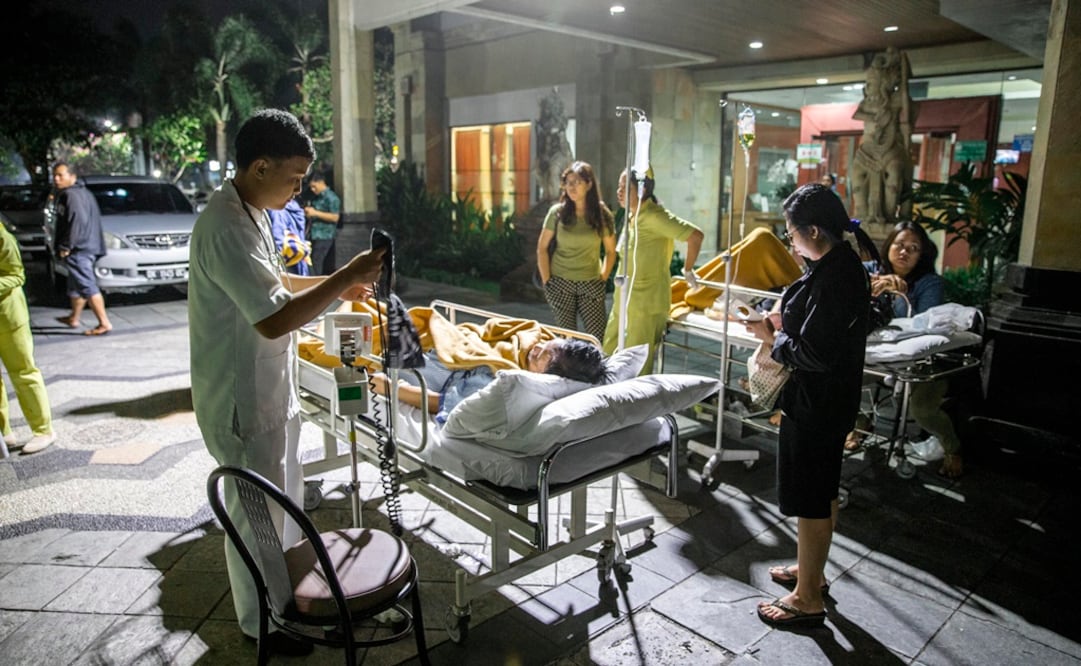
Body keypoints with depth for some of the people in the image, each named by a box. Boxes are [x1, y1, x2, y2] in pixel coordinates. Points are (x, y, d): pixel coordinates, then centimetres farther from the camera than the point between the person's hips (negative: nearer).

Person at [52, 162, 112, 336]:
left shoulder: (71, 195, -14)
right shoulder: (82, 192, 18)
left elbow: (77, 222, -24)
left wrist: (65, 246, -20)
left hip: (79, 249, -11)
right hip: (85, 247, 11)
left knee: (87, 286, -11)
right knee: (76, 285, 21)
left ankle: (104, 323, -11)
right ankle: (74, 318, 34)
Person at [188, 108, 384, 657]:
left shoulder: (246, 213, 6)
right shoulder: (228, 228, -27)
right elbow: (273, 319, -32)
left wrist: (333, 285, 9)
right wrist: (345, 277, -26)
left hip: (267, 389, 10)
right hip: (243, 399, -10)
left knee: (283, 497, 24)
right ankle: (262, 622, 30)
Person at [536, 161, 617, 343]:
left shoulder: (603, 215, -2)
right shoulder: (557, 212, -3)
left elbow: (610, 251, 8)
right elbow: (542, 248, 2)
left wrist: (603, 279, 2)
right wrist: (546, 281, -2)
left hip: (591, 285, 0)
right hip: (561, 283, 0)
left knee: (598, 339, -4)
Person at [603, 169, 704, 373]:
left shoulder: (653, 216, -18)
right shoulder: (631, 216, 10)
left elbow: (696, 236, -22)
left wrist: (687, 270, -10)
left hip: (646, 303, -9)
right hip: (624, 299, 9)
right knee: (609, 355, 13)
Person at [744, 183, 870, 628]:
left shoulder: (832, 276, -25)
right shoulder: (843, 263, 5)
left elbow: (814, 353, -26)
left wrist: (772, 339, -11)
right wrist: (785, 322, 5)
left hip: (816, 403, -10)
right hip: (829, 398, 10)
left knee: (809, 497, 3)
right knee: (821, 491, 22)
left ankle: (808, 599, 18)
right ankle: (811, 569, 41)